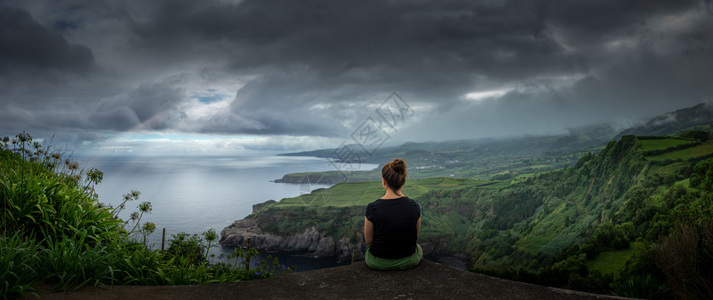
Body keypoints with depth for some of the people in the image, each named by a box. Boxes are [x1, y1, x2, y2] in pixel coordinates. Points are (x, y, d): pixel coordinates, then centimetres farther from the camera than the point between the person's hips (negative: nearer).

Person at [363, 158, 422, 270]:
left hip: (378, 262, -1)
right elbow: (415, 236, 0)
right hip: (408, 261, 2)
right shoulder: (414, 206, -15)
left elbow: (368, 240, -8)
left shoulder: (372, 208, -23)